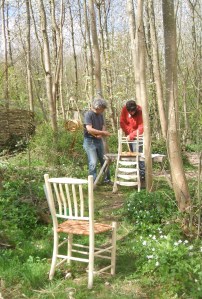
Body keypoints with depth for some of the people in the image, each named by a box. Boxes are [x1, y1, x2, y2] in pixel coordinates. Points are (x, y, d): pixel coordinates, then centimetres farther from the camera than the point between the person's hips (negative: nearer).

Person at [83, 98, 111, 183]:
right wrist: (103, 132, -20)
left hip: (99, 140, 7)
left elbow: (103, 127, 10)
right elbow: (89, 129, -24)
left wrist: (100, 135, -12)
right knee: (93, 163, -11)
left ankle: (107, 179, 25)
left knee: (104, 161, 12)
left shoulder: (100, 115, 8)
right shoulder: (88, 114, -15)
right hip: (90, 141, -7)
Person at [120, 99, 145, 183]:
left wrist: (131, 135, -28)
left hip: (138, 135, -5)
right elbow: (122, 122, -3)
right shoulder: (124, 109, -9)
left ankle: (142, 177, -13)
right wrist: (129, 132, -14)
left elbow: (141, 128, -25)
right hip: (129, 135, 5)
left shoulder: (140, 112, -22)